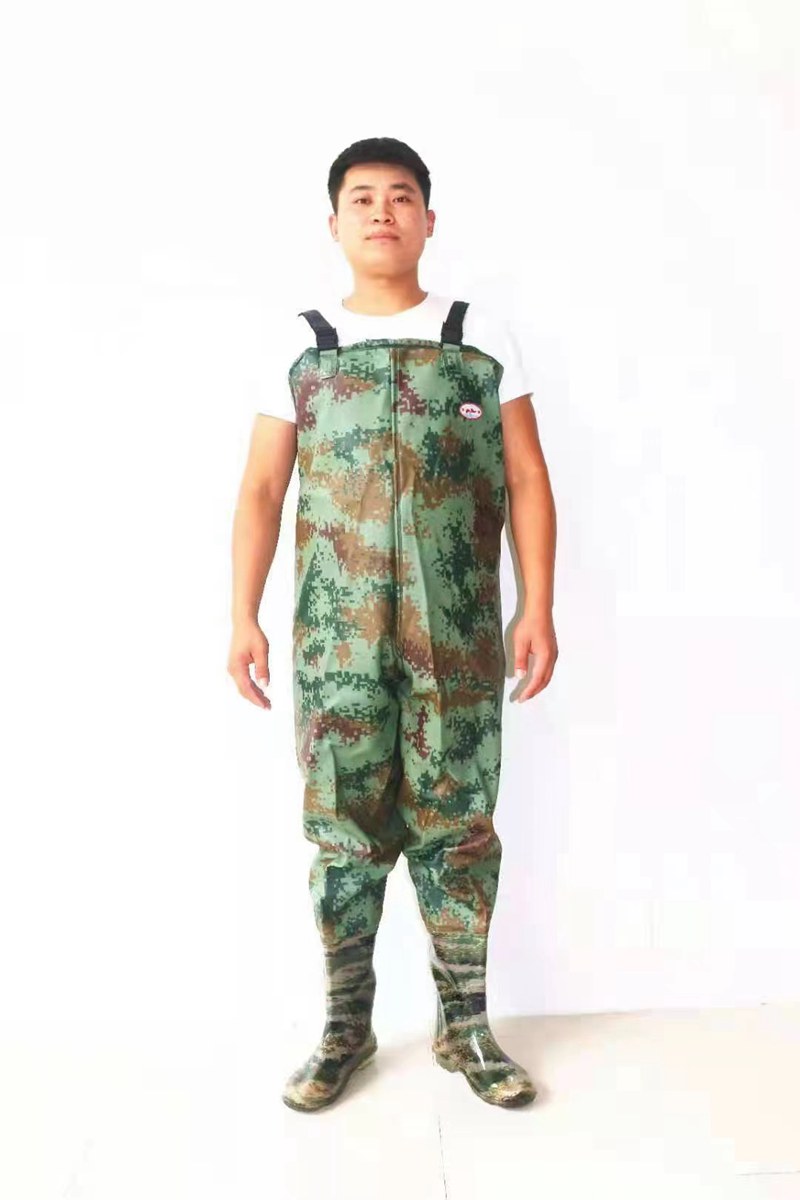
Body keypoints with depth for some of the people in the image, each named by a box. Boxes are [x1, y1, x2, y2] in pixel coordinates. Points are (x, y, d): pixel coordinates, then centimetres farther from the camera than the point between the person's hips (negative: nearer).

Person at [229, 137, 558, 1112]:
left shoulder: (485, 337, 7)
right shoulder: (300, 345, 8)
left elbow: (527, 480, 6)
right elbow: (261, 489, 7)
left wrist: (538, 607, -2)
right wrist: (244, 617, 0)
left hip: (458, 632, 0)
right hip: (336, 633, 1)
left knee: (457, 824, 6)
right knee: (344, 828, 6)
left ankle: (463, 1024, 22)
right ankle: (346, 1026, 22)